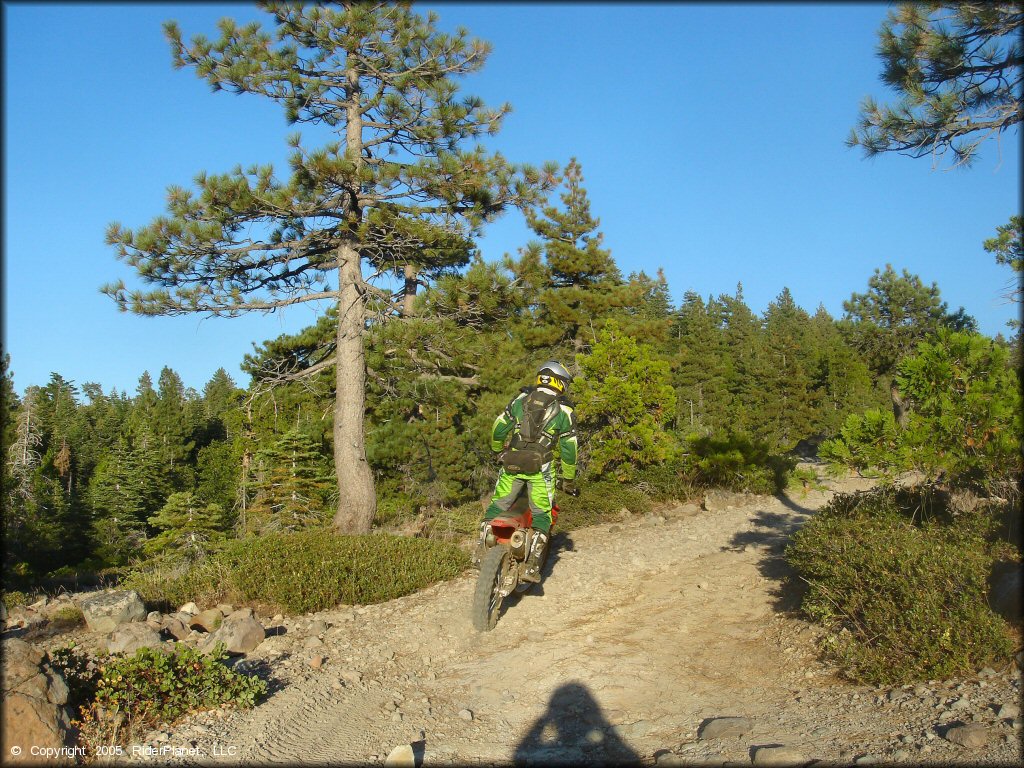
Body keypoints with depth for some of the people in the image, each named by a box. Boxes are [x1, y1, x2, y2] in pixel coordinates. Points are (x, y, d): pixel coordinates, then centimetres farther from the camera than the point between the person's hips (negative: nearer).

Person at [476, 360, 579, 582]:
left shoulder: (520, 400, 7)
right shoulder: (564, 412, 0)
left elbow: (498, 429, 8)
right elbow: (569, 450, 0)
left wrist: (498, 451, 27)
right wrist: (568, 479, 11)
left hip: (511, 466, 2)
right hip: (542, 470, -2)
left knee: (496, 506, 13)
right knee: (541, 515, 6)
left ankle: (481, 552, 6)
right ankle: (532, 566, -3)